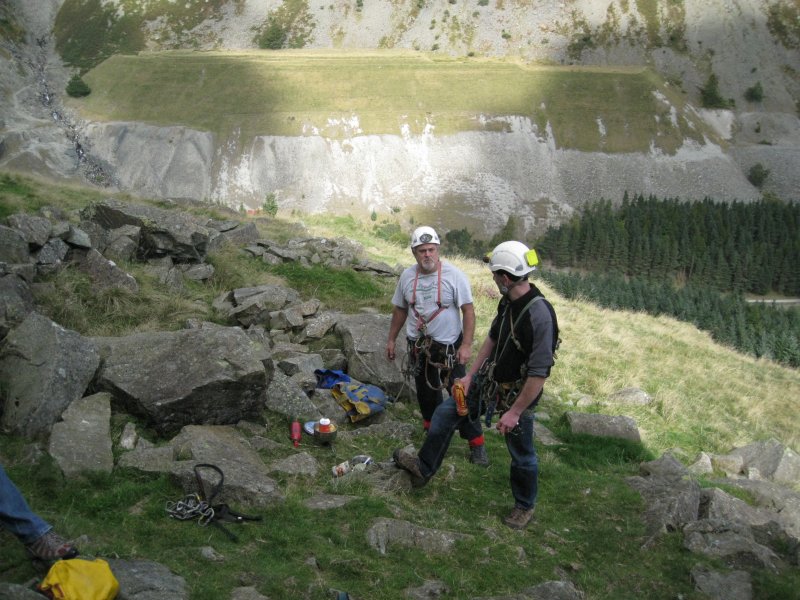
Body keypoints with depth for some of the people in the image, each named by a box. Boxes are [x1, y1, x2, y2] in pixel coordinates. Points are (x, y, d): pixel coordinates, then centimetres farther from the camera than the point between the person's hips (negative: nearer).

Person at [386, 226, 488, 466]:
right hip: (418, 345, 4)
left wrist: (466, 345, -18)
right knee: (426, 389, 18)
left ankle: (476, 442, 5)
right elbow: (400, 310, 10)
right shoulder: (407, 276, -1)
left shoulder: (454, 275, -15)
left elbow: (468, 310, -13)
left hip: (449, 345, -4)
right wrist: (391, 339, 13)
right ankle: (432, 425, 41)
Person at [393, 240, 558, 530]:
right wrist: (470, 375, 10)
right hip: (489, 379, 8)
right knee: (444, 414, 15)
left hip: (516, 395, -8)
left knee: (521, 454, 13)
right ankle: (424, 467, 34)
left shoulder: (539, 315, -33)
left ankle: (524, 506, 38)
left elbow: (540, 373, -29)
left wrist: (515, 412, -23)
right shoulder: (508, 302, -6)